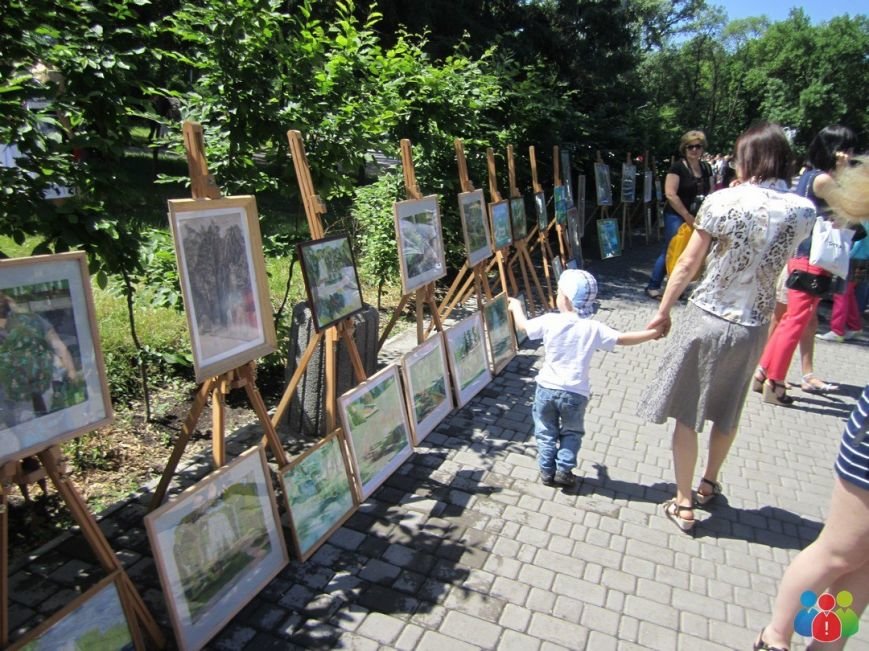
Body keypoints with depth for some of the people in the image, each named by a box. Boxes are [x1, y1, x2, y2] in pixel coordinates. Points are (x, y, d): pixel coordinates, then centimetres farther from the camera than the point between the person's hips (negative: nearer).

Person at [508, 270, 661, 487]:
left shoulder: (550, 321, -9)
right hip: (575, 392, 0)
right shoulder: (593, 329, -10)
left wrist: (516, 306, 25)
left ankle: (547, 471, 22)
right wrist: (653, 333, 3)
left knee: (546, 432, 17)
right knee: (572, 432, 21)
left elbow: (523, 325, 5)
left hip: (547, 388, 0)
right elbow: (623, 339, -9)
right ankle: (564, 470, 16)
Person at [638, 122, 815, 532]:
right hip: (752, 328, 4)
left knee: (687, 414, 8)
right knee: (727, 413, 23)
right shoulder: (803, 211, -1)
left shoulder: (723, 201, -13)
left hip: (706, 320, -4)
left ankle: (683, 504, 18)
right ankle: (709, 484, 42)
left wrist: (663, 312, 2)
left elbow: (687, 264, -10)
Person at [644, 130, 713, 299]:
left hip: (697, 217, 7)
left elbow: (710, 192, 19)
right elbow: (670, 194, -16)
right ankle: (653, 286, 4)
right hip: (677, 216, -7)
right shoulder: (677, 167, -8)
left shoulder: (706, 168, 11)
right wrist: (687, 216, -17)